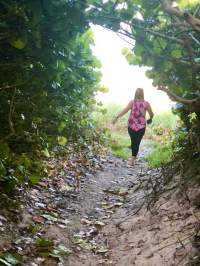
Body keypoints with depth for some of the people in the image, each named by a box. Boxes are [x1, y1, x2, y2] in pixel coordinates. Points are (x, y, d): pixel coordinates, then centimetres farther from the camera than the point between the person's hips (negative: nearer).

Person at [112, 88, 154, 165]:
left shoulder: (132, 102, -6)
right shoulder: (146, 103, -5)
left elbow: (125, 110, -19)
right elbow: (151, 114, 3)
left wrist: (117, 117, -24)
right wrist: (150, 118, 25)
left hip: (131, 126, 1)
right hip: (141, 126, -1)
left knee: (133, 141, 20)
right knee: (137, 143, 1)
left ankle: (133, 157, 33)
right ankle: (133, 158, -10)